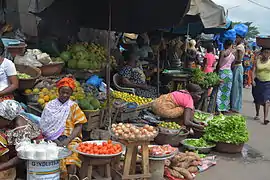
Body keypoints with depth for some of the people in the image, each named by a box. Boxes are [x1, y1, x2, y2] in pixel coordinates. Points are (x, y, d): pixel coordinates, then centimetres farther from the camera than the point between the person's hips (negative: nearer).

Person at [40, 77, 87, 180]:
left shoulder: (73, 107, 10)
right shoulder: (50, 106, 9)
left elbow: (79, 126, 3)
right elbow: (45, 127, 4)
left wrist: (67, 140, -11)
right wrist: (56, 140, -11)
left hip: (71, 138, 0)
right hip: (53, 140, 0)